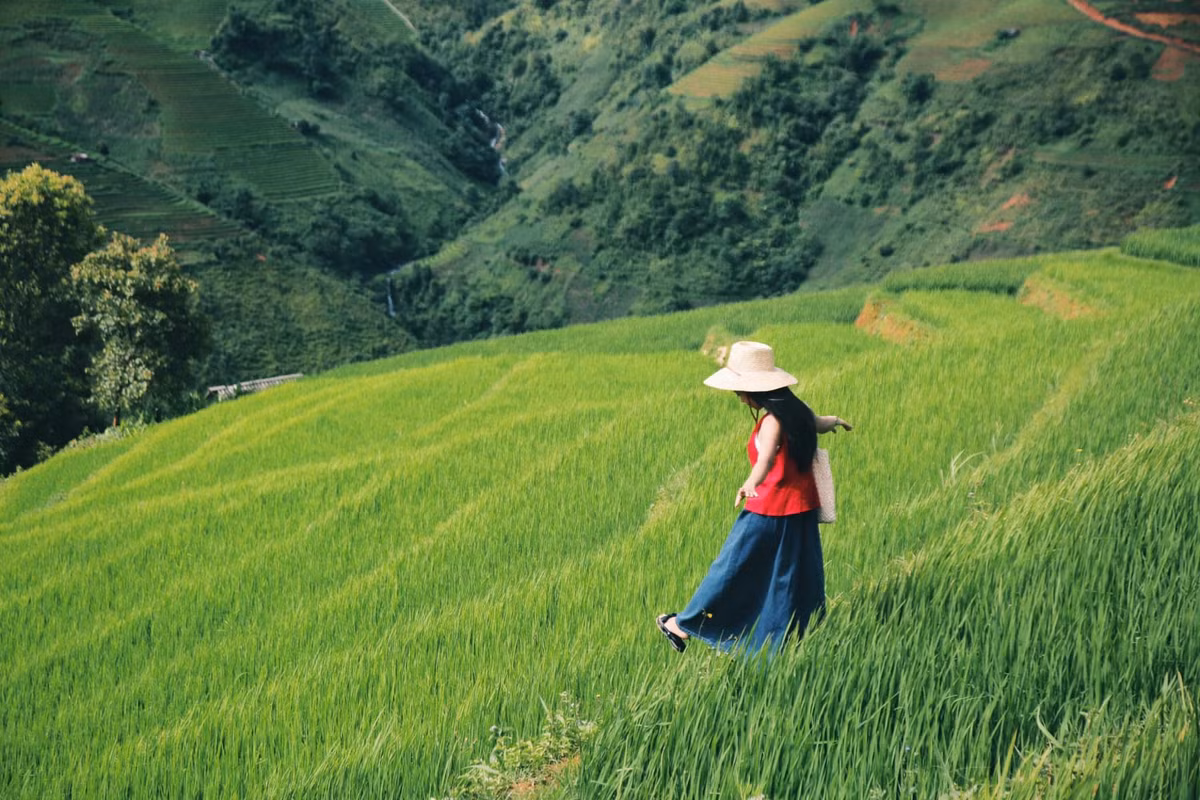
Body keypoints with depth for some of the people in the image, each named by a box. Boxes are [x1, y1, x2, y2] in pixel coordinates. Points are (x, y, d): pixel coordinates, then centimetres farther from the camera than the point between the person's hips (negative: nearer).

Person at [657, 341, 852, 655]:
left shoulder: (772, 420, -20)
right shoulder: (797, 410, 4)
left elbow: (767, 456, -41)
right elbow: (820, 423, 28)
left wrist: (750, 483, -60)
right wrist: (834, 421, 53)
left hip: (768, 513, -8)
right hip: (802, 511, 8)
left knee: (732, 570, 5)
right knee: (795, 579, 13)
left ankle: (685, 626, 18)